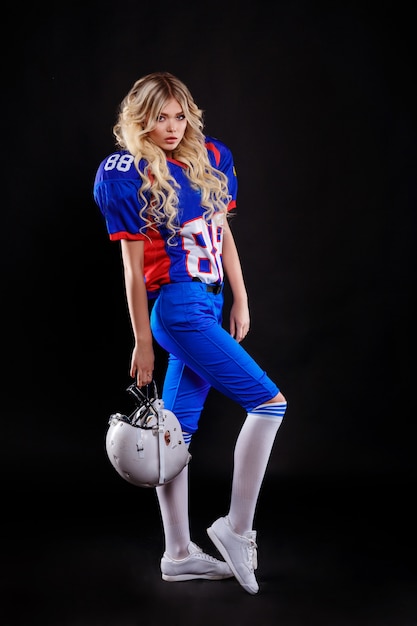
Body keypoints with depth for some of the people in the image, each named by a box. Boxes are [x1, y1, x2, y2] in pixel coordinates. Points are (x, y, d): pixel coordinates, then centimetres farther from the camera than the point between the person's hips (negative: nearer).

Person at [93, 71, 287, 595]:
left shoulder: (209, 158, 10)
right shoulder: (128, 176, -8)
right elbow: (133, 269, -8)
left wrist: (240, 300, 14)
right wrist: (142, 342, -6)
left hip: (209, 304, 7)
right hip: (177, 306, -6)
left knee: (178, 429, 11)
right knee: (268, 402, -10)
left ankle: (178, 554, 19)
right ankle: (237, 528, 0)